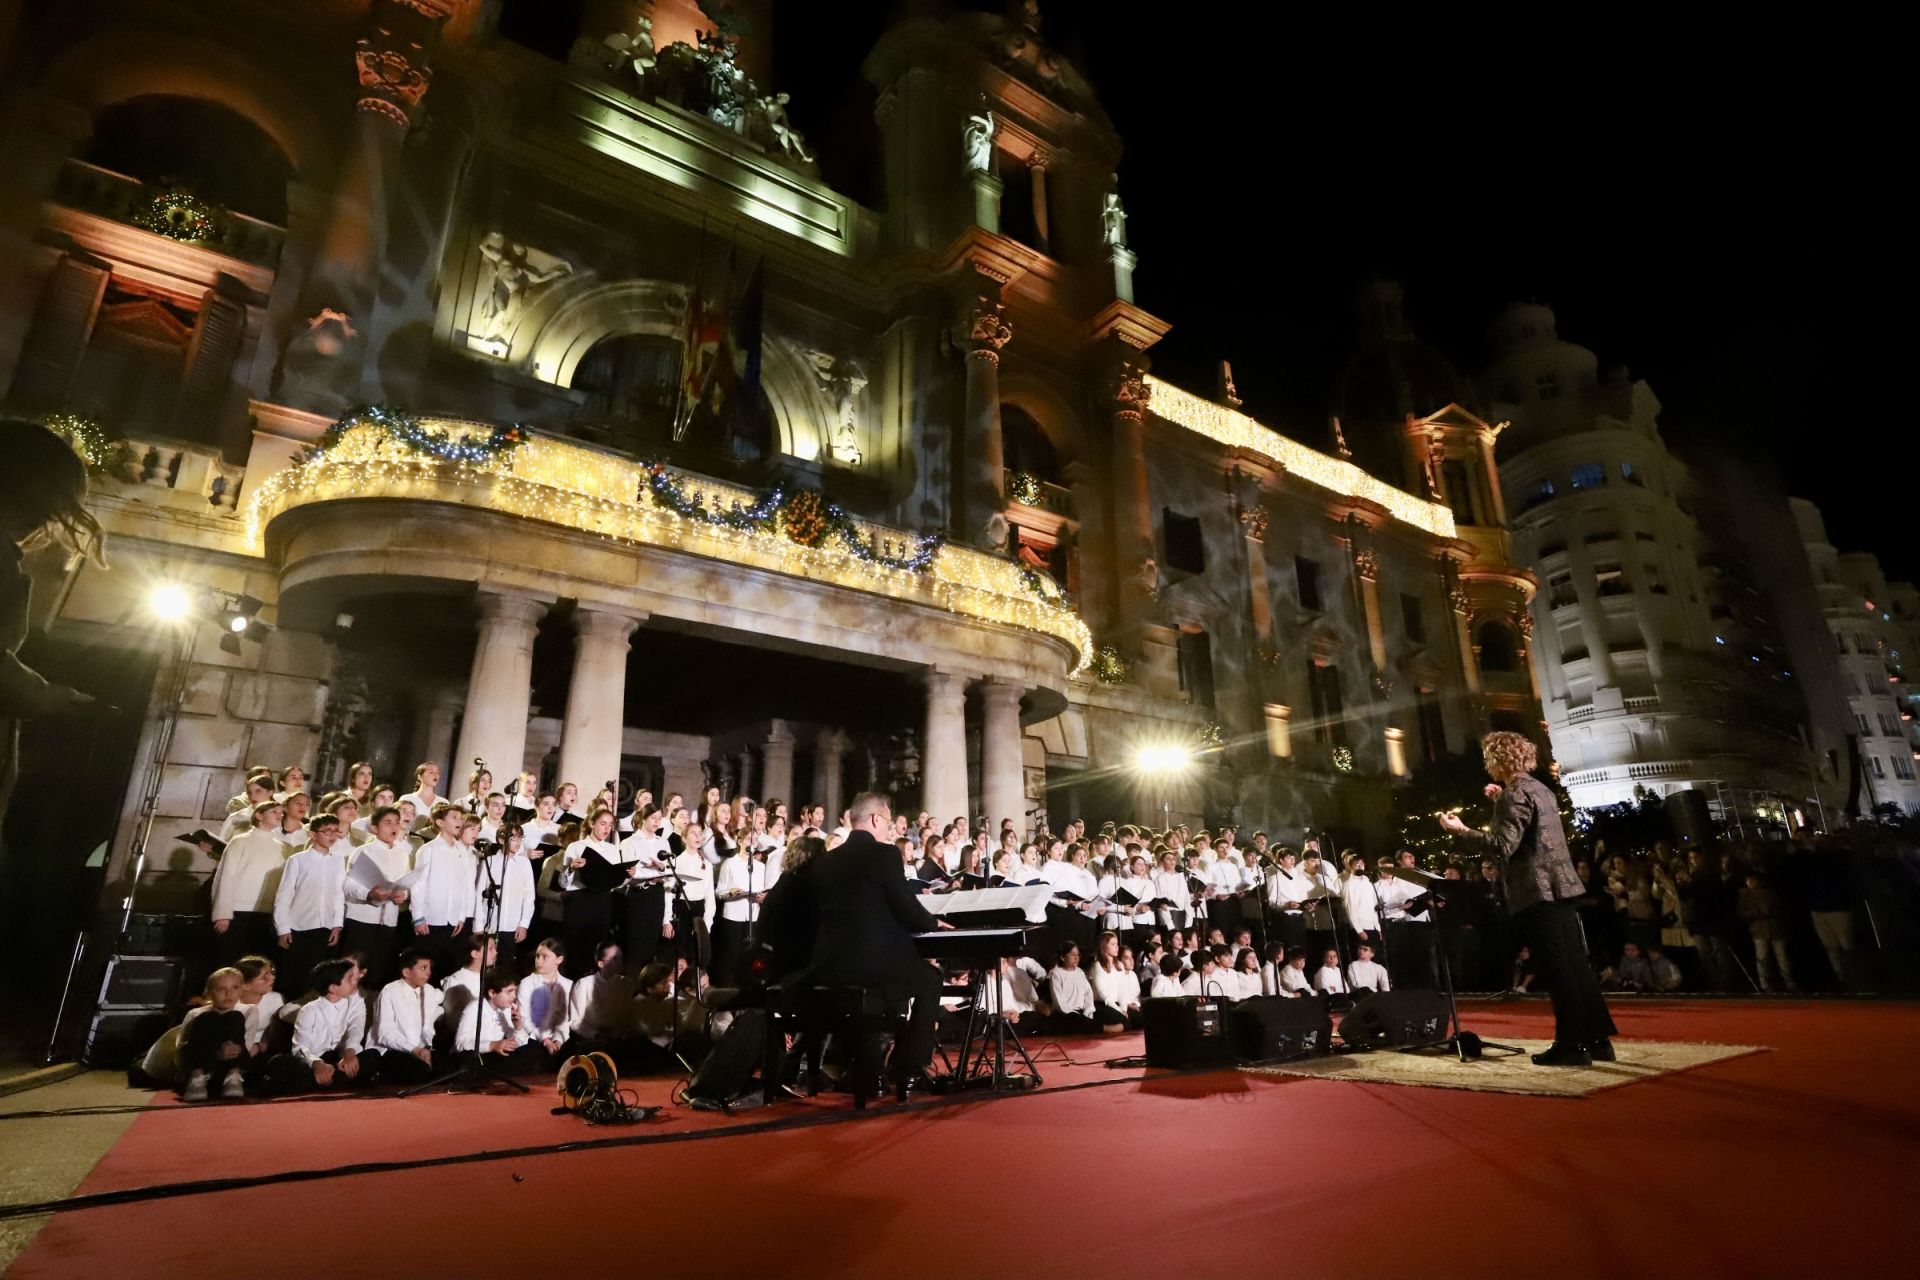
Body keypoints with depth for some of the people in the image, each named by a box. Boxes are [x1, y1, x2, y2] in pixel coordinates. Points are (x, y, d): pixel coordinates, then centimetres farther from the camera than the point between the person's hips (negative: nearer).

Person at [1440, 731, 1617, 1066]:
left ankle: (1572, 1045, 2)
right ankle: (1598, 1040, 18)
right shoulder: (1539, 788, 15)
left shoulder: (1514, 794, -14)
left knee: (1557, 970, -4)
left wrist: (1462, 830, -19)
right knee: (1576, 965, 12)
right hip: (1559, 886, 9)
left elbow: (1504, 847, -21)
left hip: (1537, 891, -9)